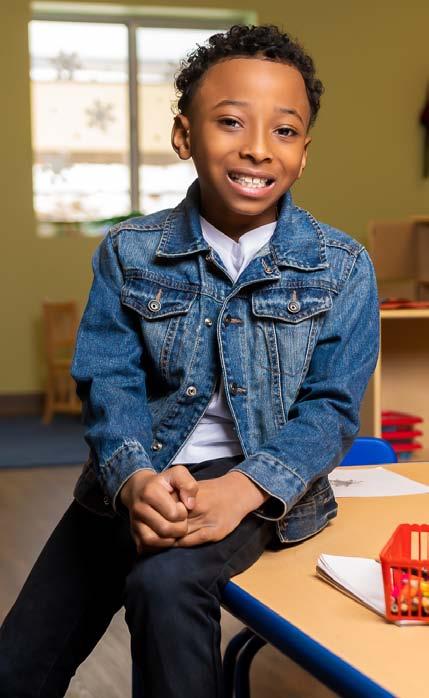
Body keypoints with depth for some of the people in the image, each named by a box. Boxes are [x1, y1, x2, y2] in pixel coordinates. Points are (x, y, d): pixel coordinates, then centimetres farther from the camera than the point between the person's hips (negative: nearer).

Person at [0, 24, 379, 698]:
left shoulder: (342, 269, -3)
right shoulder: (128, 252, 1)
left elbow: (331, 407, -6)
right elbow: (109, 381, -4)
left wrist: (241, 489, -25)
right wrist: (136, 480, -26)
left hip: (259, 485, -2)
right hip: (135, 482, 3)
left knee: (165, 581, -34)